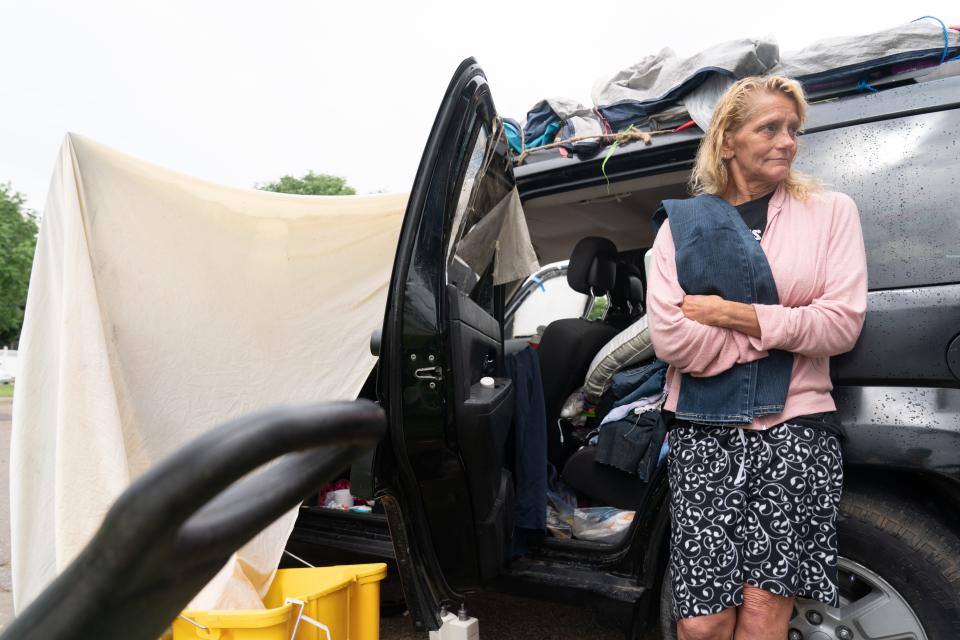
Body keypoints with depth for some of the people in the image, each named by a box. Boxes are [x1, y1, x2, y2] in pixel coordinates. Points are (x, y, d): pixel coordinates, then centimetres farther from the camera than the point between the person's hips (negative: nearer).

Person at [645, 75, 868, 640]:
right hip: (703, 429, 0)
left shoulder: (831, 210, 9)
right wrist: (782, 331, -6)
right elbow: (668, 336, -6)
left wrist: (728, 314, -10)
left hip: (797, 423, 0)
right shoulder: (682, 222, 7)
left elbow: (843, 323, -4)